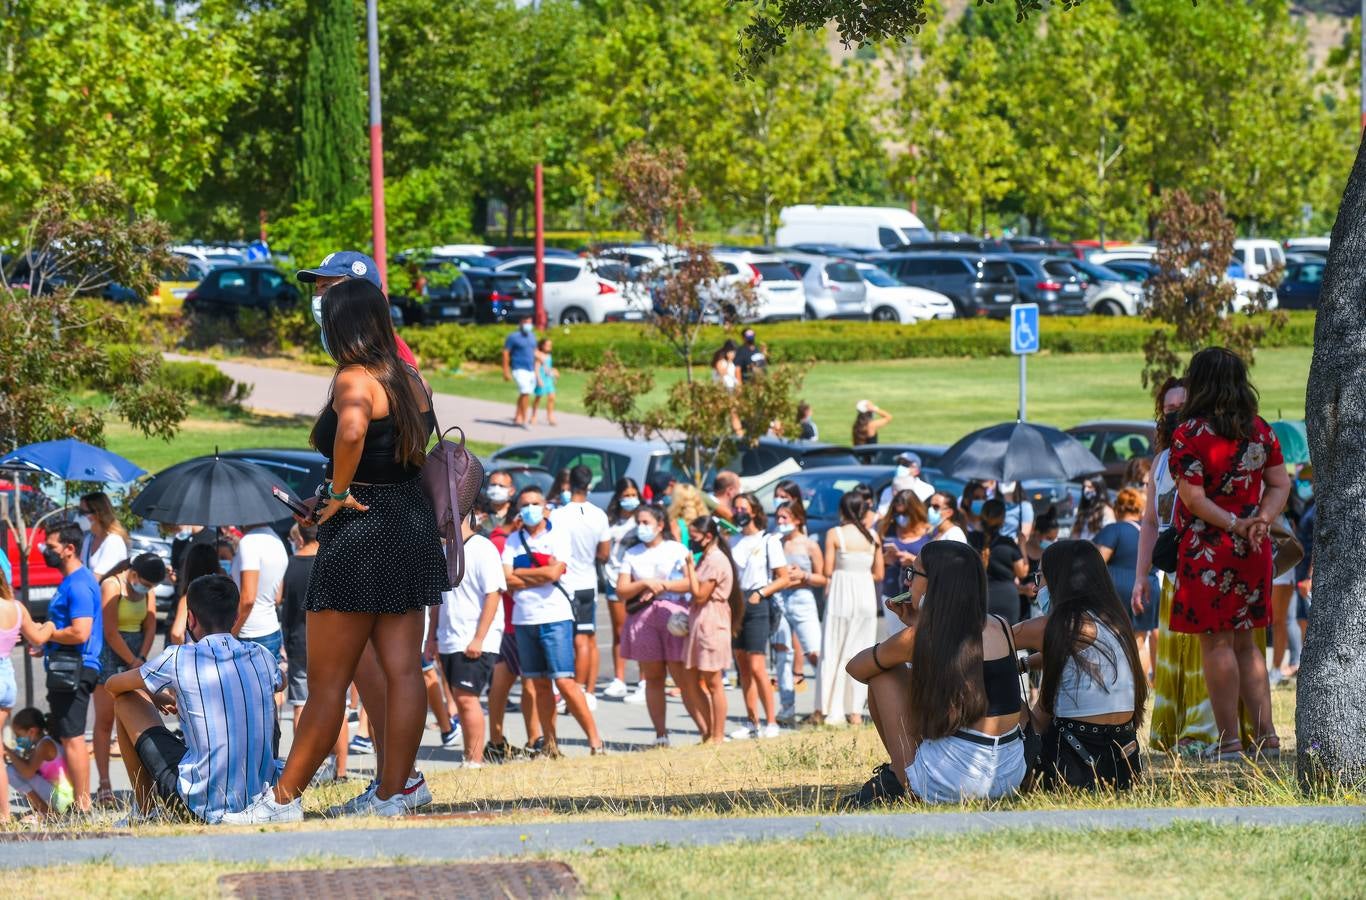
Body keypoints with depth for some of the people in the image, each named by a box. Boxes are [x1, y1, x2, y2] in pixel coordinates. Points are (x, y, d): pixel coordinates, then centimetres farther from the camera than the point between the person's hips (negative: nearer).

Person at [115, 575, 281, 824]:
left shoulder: (178, 659, -9)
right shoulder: (263, 657, 3)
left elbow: (113, 685, 9)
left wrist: (156, 698, 31)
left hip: (203, 807, -4)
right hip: (258, 800, 4)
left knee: (127, 701, 10)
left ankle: (145, 811, 22)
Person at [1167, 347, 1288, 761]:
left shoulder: (1190, 435, -11)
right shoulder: (1260, 430, 7)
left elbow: (1193, 498, -17)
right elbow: (1280, 485, 7)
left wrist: (1235, 525, -12)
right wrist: (1262, 520, -5)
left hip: (1207, 551, -6)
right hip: (1253, 554, 6)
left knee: (1217, 643, -1)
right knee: (1245, 642, 15)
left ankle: (1229, 740, -2)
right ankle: (1266, 735, 12)